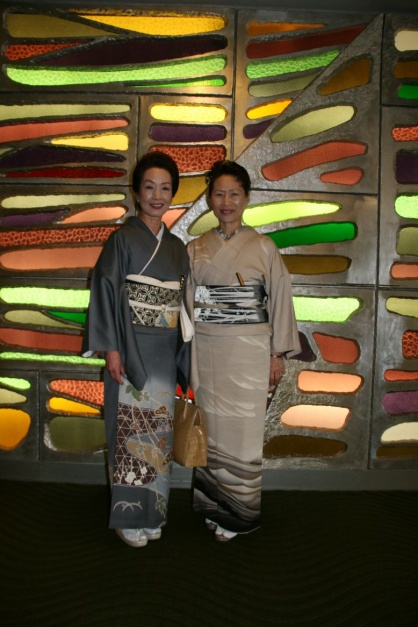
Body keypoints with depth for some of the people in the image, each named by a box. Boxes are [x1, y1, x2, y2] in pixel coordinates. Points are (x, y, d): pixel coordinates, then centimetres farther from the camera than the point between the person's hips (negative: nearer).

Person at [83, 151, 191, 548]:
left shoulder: (176, 246, 12)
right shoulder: (123, 238, -4)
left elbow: (182, 300, 14)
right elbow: (106, 291, -9)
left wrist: (183, 351, 11)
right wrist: (111, 348, -15)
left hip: (165, 351, 5)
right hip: (133, 349, -5)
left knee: (160, 428, 10)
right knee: (132, 427, -2)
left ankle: (151, 512, 24)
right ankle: (128, 516, 14)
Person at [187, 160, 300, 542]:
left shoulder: (263, 247, 0)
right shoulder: (195, 249, 7)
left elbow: (280, 300, 0)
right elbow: (186, 302, 8)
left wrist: (279, 354, -2)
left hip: (248, 350, -2)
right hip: (206, 352, 3)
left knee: (243, 431, 2)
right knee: (213, 428, 9)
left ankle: (239, 513, 19)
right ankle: (213, 505, 26)